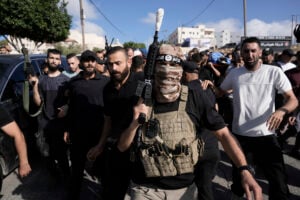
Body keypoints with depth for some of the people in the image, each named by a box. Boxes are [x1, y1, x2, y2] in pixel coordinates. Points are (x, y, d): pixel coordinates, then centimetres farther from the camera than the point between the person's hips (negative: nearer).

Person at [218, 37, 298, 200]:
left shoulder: (274, 72, -5)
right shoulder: (234, 74, 2)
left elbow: (293, 99, -6)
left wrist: (282, 110, -28)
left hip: (266, 136, -1)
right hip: (240, 135, 2)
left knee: (278, 181, 6)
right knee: (239, 177, 20)